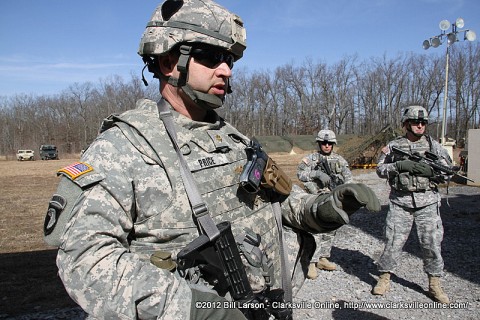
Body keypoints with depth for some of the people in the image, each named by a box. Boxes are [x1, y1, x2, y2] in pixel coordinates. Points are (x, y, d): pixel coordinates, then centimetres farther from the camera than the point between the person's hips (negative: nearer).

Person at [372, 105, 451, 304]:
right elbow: (380, 169, 3)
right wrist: (399, 165, -15)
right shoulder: (394, 146, 5)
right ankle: (384, 278, 16)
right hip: (400, 202, -1)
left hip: (427, 202, 1)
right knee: (393, 241, 0)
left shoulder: (434, 145, 6)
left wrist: (429, 170, -15)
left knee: (432, 243, 3)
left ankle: (434, 285, 19)